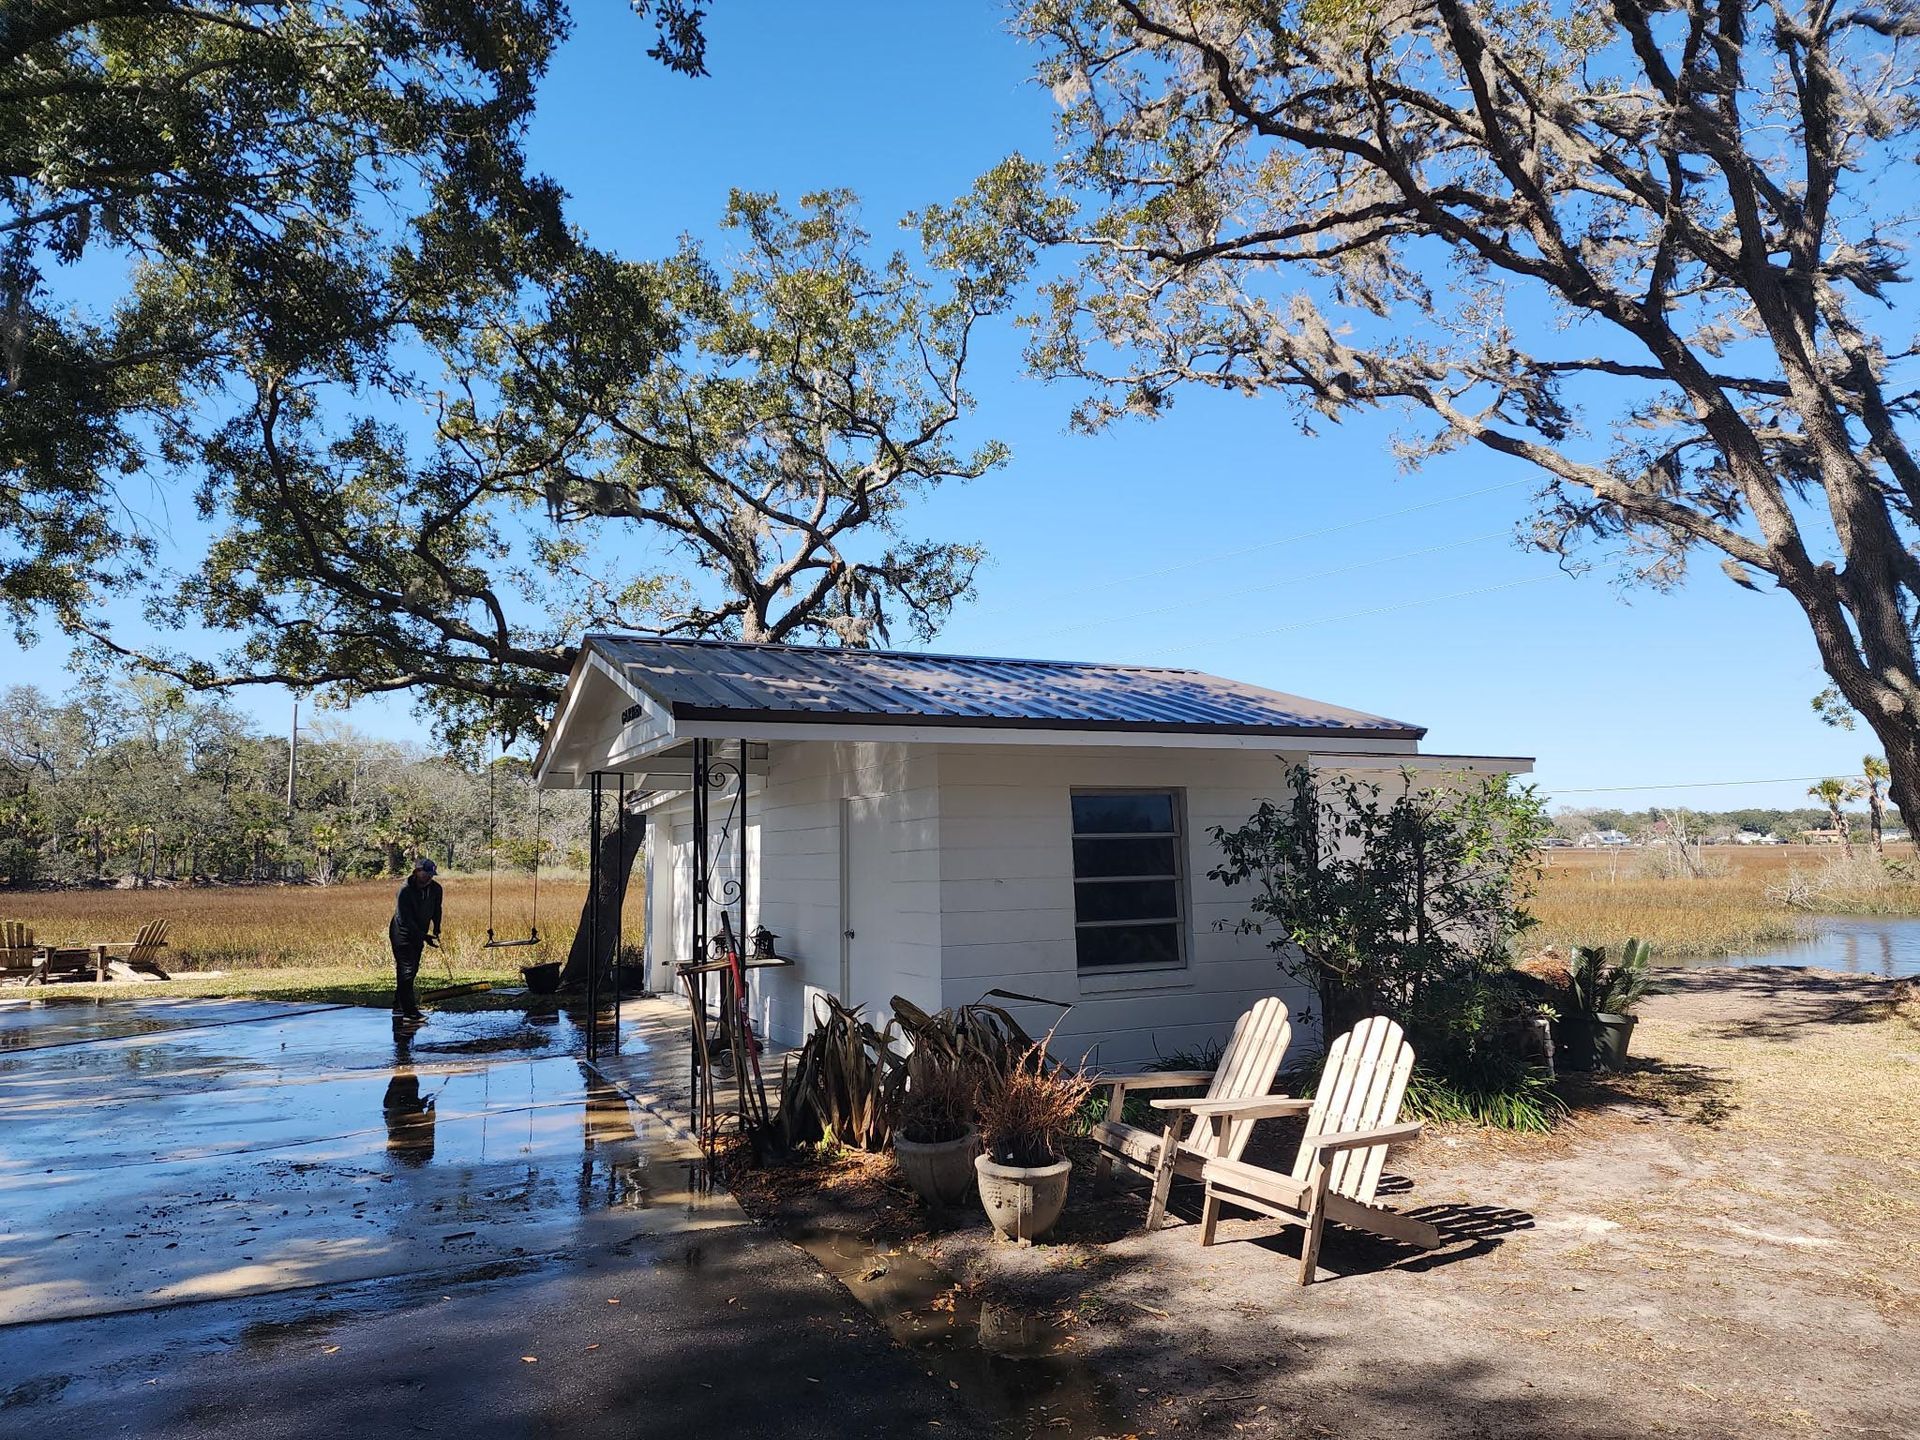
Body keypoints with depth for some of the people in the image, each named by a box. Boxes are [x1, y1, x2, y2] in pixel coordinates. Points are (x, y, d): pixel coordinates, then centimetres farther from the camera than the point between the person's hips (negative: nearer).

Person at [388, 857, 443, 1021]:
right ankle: (410, 1011, -13)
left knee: (412, 970, 14)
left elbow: (436, 910, 11)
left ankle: (399, 1006, 28)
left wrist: (436, 930, 0)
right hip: (402, 935, -7)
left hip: (419, 935, 7)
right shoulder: (405, 890, -25)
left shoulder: (436, 889, -6)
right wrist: (424, 937, -31)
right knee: (406, 971, -11)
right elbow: (405, 919, -27)